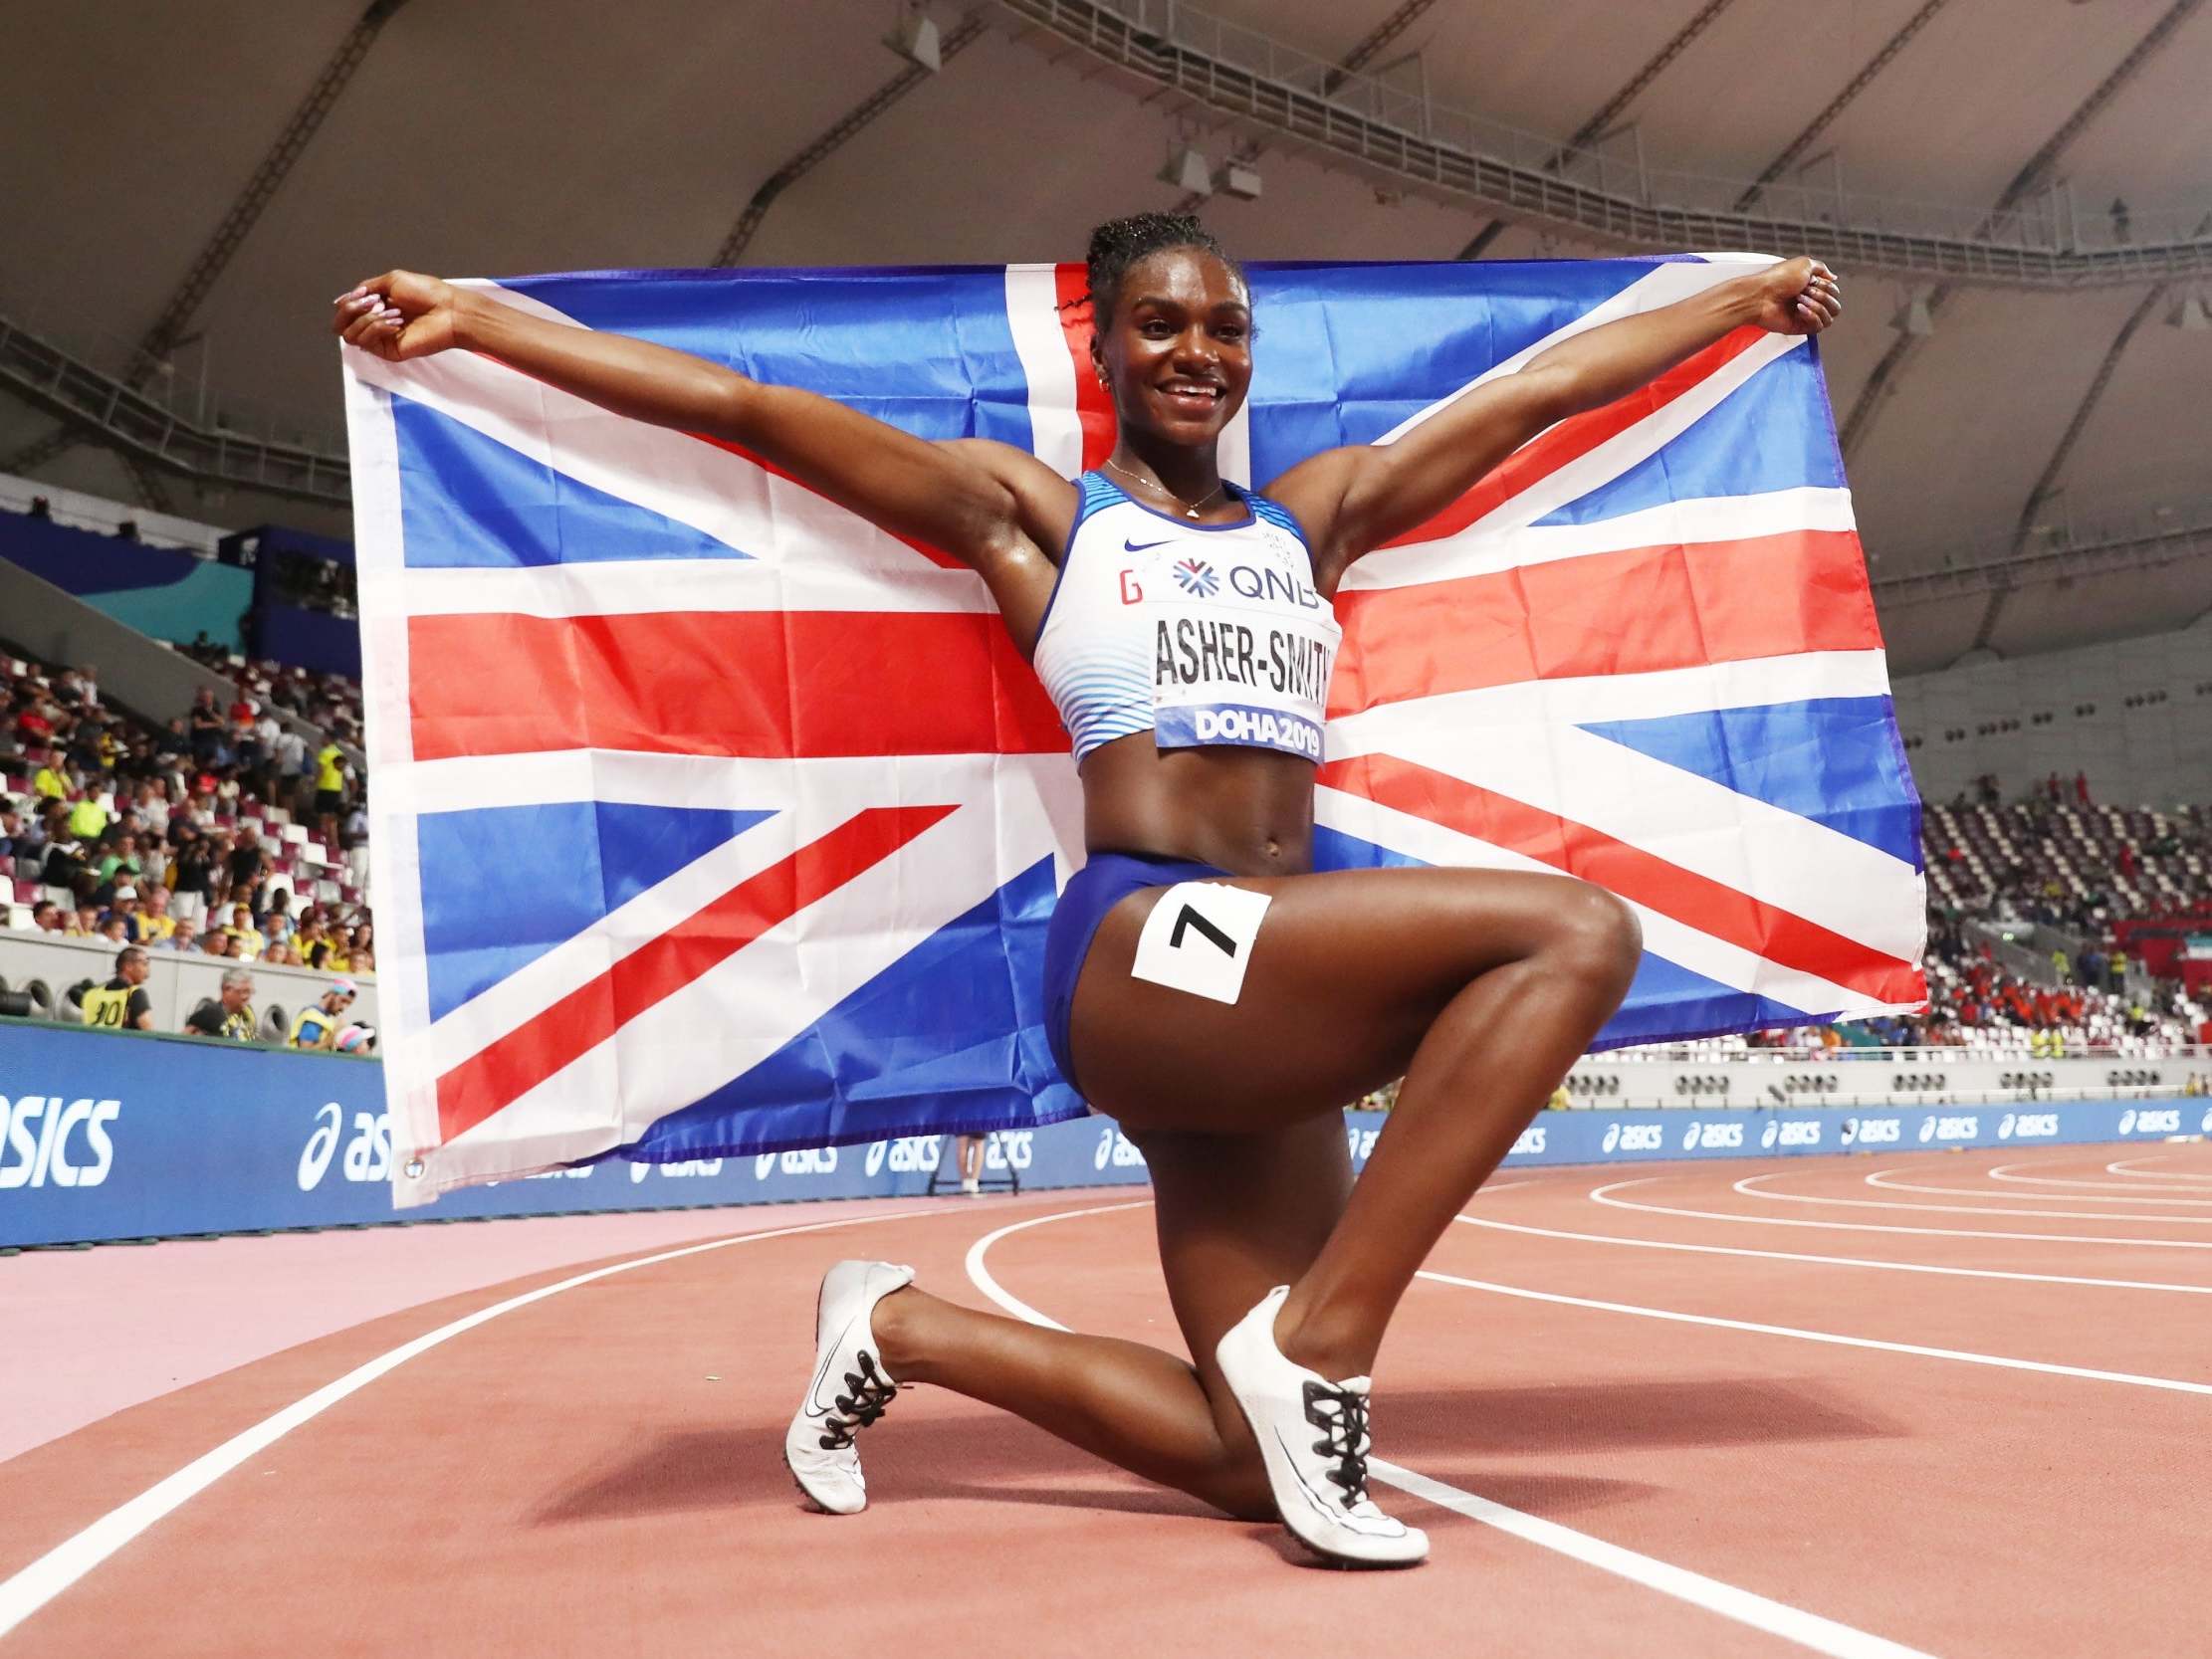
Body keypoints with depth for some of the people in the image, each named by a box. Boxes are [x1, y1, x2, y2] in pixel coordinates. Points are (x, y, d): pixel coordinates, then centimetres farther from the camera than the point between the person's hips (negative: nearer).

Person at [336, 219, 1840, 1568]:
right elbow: (742, 407, 6)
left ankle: (902, 1330, 20)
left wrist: (1746, 299, 37)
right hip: (1140, 954, -6)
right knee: (1575, 934, -24)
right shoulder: (1031, 512, 9)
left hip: (1271, 1010, 6)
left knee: (1258, 1462, 1)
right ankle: (1321, 1340, -18)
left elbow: (1547, 386, 28)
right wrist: (474, 321, 5)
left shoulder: (1315, 511, 21)